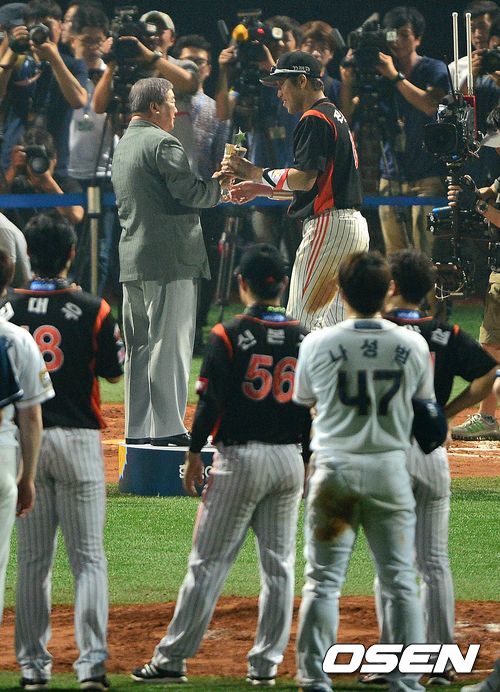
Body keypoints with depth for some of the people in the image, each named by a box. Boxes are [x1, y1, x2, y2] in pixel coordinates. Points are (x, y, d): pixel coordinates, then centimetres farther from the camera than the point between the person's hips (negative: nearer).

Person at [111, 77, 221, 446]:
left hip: (132, 262, 9)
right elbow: (191, 193, -19)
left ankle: (138, 429, 12)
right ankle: (168, 428, -10)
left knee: (140, 347, 11)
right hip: (170, 260, -9)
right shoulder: (163, 144, -10)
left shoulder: (123, 146, 19)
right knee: (169, 346, -8)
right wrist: (220, 182, 0)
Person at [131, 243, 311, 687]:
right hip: (289, 462, 4)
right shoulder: (303, 338, 5)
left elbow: (211, 400, -9)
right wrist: (310, 463, 16)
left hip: (240, 458, -4)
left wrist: (195, 453, 0)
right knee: (278, 564, 9)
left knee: (209, 562, -2)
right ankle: (266, 664, 9)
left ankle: (172, 659, -1)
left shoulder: (228, 335, -7)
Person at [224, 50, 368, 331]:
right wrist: (261, 189, 22)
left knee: (301, 322, -10)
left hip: (329, 225, -11)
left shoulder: (314, 119, -10)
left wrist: (255, 173, -10)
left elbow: (304, 179, -19)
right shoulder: (336, 116, 22)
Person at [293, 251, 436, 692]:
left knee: (323, 581, 4)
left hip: (335, 469, -1)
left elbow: (303, 400, 10)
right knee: (401, 583, 7)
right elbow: (423, 405, 10)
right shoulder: (413, 346, -4)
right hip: (391, 470, 1)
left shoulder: (318, 344, -6)